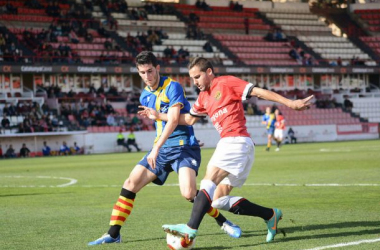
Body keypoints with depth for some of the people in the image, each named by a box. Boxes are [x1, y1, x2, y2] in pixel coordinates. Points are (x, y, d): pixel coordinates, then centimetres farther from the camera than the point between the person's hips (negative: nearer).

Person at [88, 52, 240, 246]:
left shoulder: (172, 87, -12)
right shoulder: (145, 96, 10)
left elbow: (173, 120, -21)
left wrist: (157, 148, -24)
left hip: (183, 146, -7)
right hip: (161, 148, 7)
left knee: (189, 193, -25)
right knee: (130, 184, -4)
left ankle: (223, 222, -2)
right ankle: (113, 233, 3)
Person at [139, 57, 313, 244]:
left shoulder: (226, 83, -1)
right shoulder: (203, 97, 23)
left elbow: (259, 92, -6)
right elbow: (189, 119, 34)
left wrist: (290, 103, -12)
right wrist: (158, 116, 30)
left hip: (236, 141, -9)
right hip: (228, 143, 9)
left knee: (209, 181, -22)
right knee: (219, 200, 2)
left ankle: (191, 229, -33)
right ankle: (270, 215, 9)